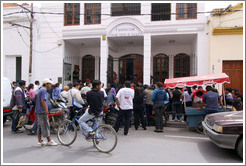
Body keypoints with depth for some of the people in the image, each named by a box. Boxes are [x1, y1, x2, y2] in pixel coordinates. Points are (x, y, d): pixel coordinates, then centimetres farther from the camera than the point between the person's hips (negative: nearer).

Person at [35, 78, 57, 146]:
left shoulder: (41, 90, 18)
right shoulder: (43, 90, -13)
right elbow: (43, 100, -22)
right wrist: (46, 110, -21)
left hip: (38, 111, 10)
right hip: (42, 111, -10)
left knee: (40, 126, 12)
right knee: (45, 126, -5)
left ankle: (40, 141, 17)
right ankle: (49, 141, 0)